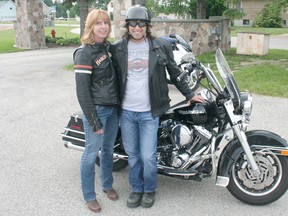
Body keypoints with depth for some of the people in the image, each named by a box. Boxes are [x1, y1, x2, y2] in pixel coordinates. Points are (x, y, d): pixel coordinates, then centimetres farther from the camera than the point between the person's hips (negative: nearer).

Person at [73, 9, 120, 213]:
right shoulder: (84, 53, -14)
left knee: (109, 149, 19)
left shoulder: (108, 47, 7)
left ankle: (107, 185, 38)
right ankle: (89, 196, 22)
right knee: (92, 153, 5)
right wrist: (94, 120, -18)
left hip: (113, 108, 7)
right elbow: (82, 91, -17)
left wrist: (118, 105, 12)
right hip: (97, 110, -7)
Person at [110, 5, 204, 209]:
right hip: (126, 111, 2)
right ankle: (136, 188, 32)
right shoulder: (117, 48, 2)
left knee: (148, 156, -1)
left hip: (149, 112, -2)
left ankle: (150, 190, 25)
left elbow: (174, 73, 9)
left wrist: (189, 94, 12)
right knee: (133, 155, 12)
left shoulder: (161, 46, 0)